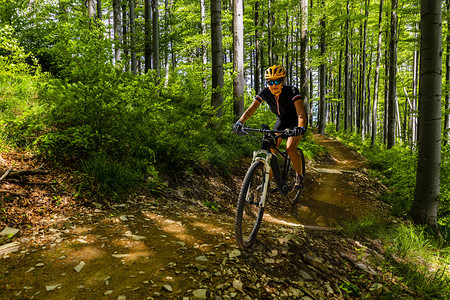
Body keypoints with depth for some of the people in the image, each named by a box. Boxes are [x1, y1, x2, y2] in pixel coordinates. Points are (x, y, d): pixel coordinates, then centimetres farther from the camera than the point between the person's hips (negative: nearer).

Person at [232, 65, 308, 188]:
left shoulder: (292, 92, -30)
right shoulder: (265, 93, -19)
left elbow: (301, 114, -39)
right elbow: (251, 109, -23)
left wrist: (300, 127, -59)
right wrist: (240, 122, -40)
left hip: (296, 120, -4)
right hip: (281, 120, 4)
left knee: (290, 148, -24)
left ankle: (299, 176, 0)